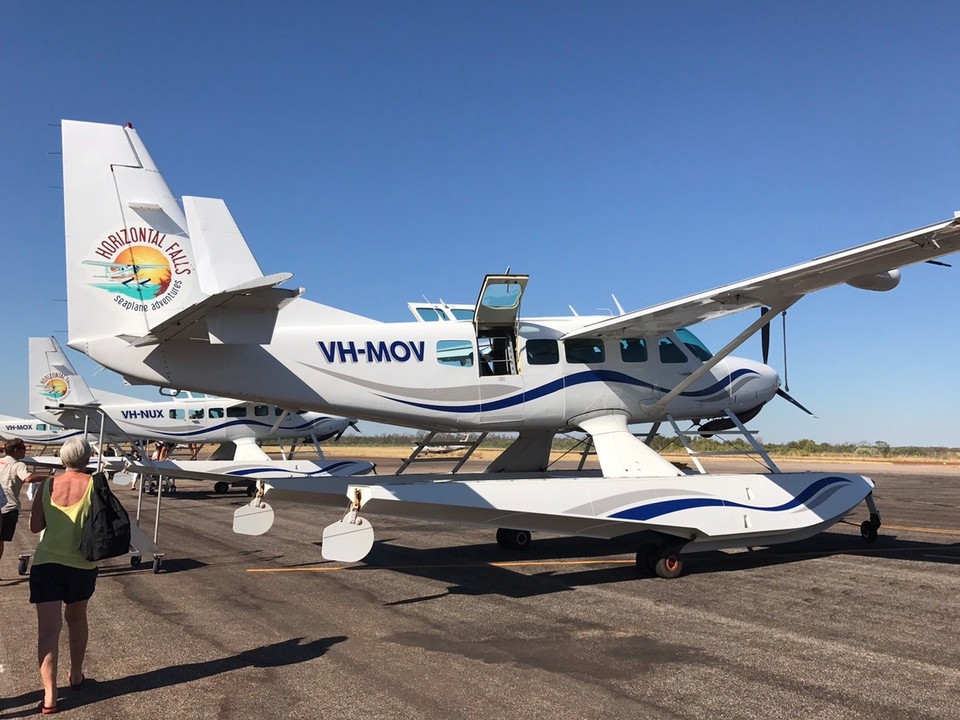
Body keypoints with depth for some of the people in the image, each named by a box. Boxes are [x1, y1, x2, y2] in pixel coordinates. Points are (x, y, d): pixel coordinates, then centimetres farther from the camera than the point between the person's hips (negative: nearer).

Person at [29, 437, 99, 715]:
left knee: (48, 629, -2)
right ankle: (76, 675, 37)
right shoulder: (93, 484, -7)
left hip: (46, 563, 0)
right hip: (82, 565, 0)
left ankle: (49, 695, -10)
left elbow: (35, 526, 5)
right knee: (76, 618, 23)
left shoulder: (47, 485, 0)